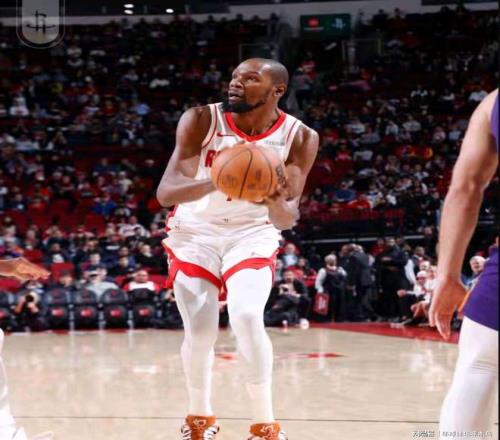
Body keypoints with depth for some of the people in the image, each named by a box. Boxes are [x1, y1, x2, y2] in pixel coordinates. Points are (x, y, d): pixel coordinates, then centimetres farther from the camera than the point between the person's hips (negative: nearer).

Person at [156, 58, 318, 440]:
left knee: (247, 318, -22)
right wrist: (216, 181, -48)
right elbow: (165, 193, -28)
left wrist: (278, 206, -46)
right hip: (195, 232, 0)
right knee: (200, 332, -6)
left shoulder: (300, 137, -17)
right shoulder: (201, 121, -20)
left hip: (252, 234, 0)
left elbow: (289, 217, -21)